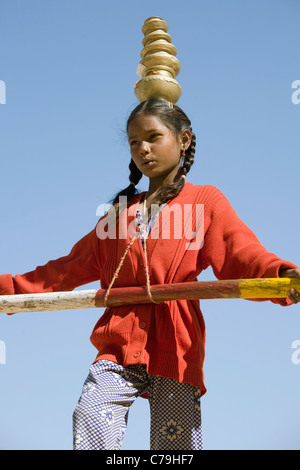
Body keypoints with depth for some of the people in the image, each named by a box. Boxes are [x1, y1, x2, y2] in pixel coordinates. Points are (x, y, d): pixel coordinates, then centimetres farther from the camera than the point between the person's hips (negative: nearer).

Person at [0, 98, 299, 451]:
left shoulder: (205, 201, 10)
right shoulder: (121, 211, 23)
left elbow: (242, 254, -5)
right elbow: (73, 267, 27)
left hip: (177, 345, -3)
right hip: (121, 343, 3)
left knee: (174, 443, -7)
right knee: (91, 415, -23)